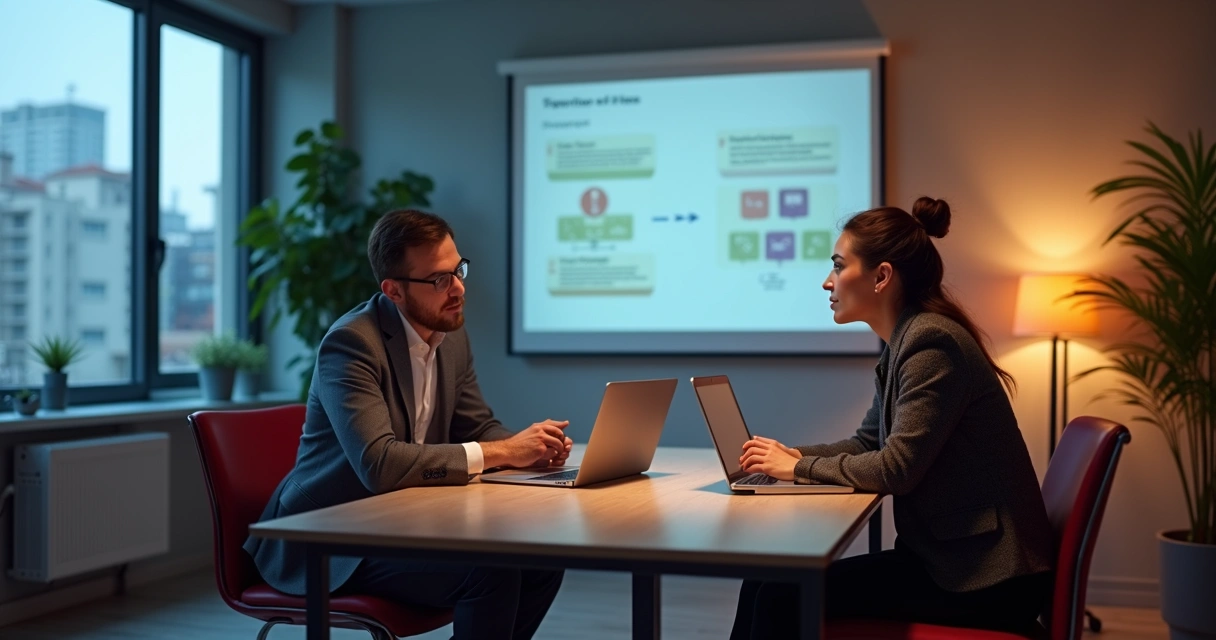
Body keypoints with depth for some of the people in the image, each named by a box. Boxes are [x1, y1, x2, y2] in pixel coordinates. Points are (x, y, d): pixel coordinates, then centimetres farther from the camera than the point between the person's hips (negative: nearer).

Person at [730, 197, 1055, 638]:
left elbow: (896, 468, -21)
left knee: (785, 598, -16)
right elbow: (868, 443, 19)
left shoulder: (932, 342, -18)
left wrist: (799, 468, -10)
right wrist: (793, 455, 3)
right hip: (946, 556, 9)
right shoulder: (902, 343, 12)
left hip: (985, 579, -9)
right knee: (766, 581, -2)